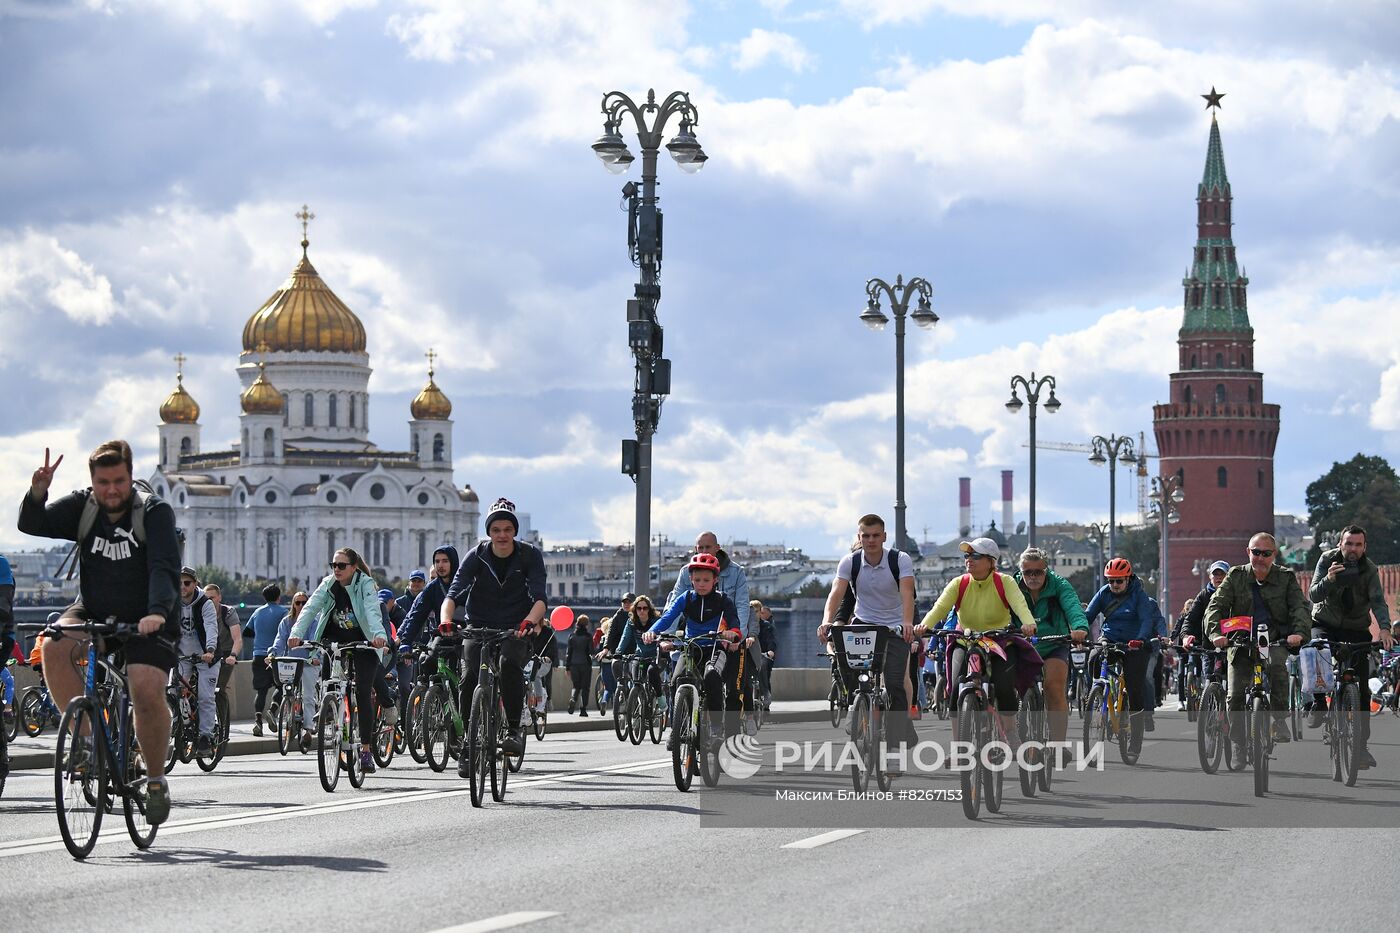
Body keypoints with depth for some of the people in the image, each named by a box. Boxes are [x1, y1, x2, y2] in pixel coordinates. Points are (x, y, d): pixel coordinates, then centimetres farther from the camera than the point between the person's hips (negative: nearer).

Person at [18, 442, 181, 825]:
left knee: (148, 691, -24)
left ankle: (156, 778, -2)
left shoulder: (155, 512, -13)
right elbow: (31, 525, -13)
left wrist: (157, 612, -41)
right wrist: (37, 493, -34)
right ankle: (82, 734, -16)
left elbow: (165, 568, -24)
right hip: (93, 613, 3)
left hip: (146, 621, -3)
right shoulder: (83, 507, -3)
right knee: (55, 646, -28)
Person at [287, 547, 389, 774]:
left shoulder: (366, 585, -14)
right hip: (335, 642, 3)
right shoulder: (328, 585, -4)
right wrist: (297, 632, -33)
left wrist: (379, 635, -49)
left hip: (363, 644, -3)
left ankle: (366, 749, -9)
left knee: (362, 692, -13)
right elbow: (310, 607, -16)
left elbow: (372, 611, -30)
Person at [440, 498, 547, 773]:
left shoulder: (530, 555, -9)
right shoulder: (477, 557, -8)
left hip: (515, 629, -1)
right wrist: (445, 619, -40)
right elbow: (454, 593, -19)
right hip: (479, 626, 1)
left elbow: (540, 597, -20)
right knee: (470, 678, -18)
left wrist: (530, 621, -42)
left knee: (510, 663, -32)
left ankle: (514, 730, -21)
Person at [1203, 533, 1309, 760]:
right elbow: (1216, 604, -5)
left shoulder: (1286, 578, 3)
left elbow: (1300, 607, -8)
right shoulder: (1236, 577, 5)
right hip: (1241, 644, 1)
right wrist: (1215, 632, -24)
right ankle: (1239, 747, 8)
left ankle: (1280, 720, -21)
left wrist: (1299, 632, -29)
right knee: (1235, 697, -8)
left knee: (1277, 664, -35)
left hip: (1276, 641, -1)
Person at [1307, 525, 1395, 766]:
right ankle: (1318, 705, -13)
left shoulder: (1369, 569, -11)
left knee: (1362, 686, -5)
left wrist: (1384, 628, -41)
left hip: (1356, 630, 1)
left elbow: (1378, 600, -22)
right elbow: (1313, 595, -20)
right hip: (1325, 624, -1)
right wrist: (1329, 580, -41)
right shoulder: (1327, 560, -12)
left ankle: (1361, 743, 0)